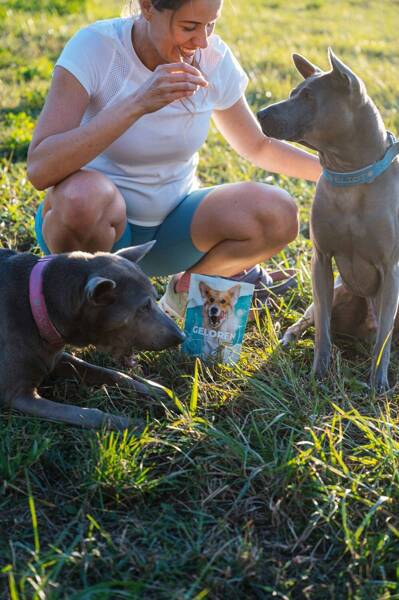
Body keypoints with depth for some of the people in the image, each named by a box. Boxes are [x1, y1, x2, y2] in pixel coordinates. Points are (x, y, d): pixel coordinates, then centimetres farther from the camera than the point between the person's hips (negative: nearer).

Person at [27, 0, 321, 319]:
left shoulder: (215, 59, -9)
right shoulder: (94, 47, -22)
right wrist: (137, 104, -42)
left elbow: (258, 146, 9)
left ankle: (189, 286, 8)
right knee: (83, 194, -39)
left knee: (279, 215, -21)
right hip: (98, 217, -3)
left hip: (172, 224, 4)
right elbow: (40, 169, -34)